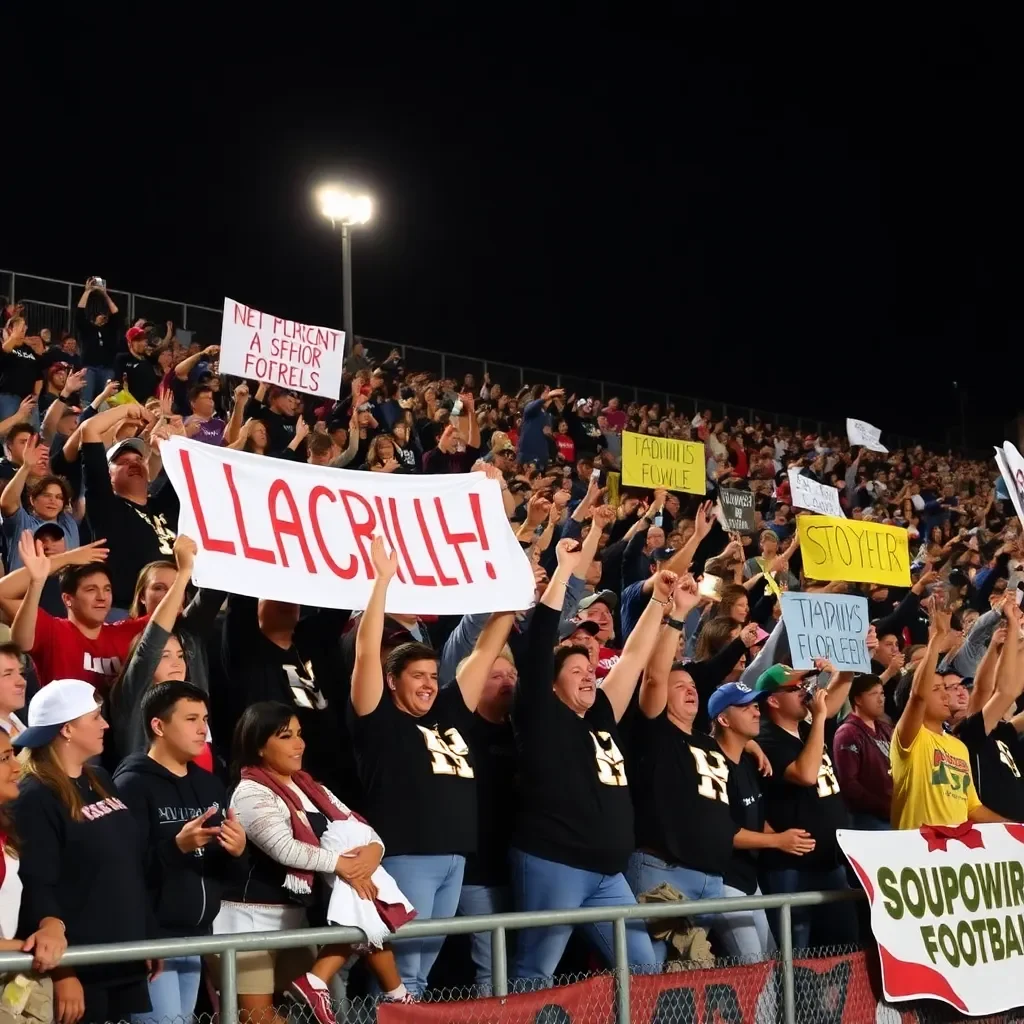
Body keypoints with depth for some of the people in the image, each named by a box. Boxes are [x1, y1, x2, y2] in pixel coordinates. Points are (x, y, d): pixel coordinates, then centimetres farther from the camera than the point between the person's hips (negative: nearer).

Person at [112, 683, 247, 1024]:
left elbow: (225, 871, 15)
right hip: (150, 938, -7)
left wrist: (236, 852, -6)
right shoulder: (132, 784, -9)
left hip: (197, 937, 7)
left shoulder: (209, 785, 13)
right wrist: (177, 846, -30)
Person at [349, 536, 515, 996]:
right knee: (400, 973, -7)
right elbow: (366, 651, -11)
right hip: (404, 856, -7)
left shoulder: (449, 713, 16)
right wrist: (383, 579, -16)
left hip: (454, 857, 7)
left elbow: (485, 650, 19)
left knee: (423, 969, 12)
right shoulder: (379, 718, -1)